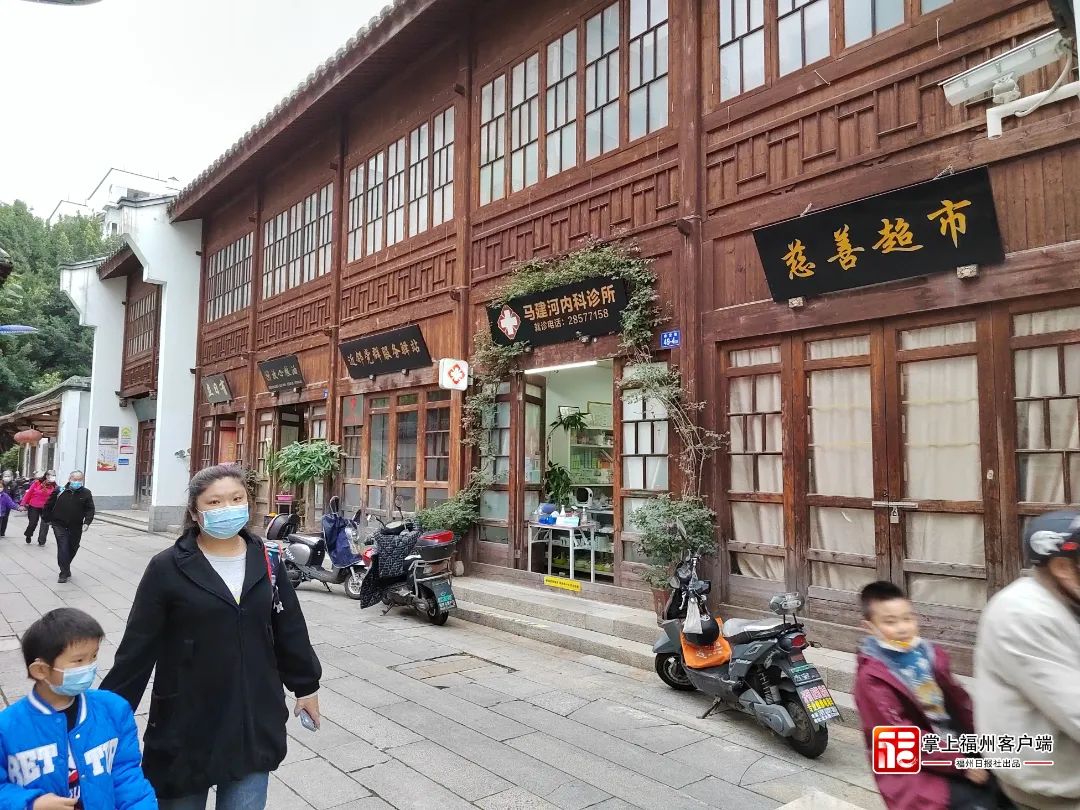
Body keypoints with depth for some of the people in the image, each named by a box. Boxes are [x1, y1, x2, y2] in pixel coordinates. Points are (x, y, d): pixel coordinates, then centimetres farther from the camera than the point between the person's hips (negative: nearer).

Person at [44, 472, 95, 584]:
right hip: (59, 525, -2)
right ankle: (65, 573, -5)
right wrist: (47, 519, 9)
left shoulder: (86, 493, -1)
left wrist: (87, 522, -14)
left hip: (76, 527, 2)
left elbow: (90, 509, -1)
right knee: (63, 547, -11)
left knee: (73, 548, 13)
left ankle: (65, 568, 36)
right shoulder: (59, 491, -4)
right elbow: (48, 505, 6)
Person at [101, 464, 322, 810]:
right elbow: (138, 647, -6)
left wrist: (305, 686, 15)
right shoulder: (167, 568, -10)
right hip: (187, 724, -2)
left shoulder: (266, 562, -1)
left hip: (255, 722, 2)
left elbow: (290, 631, 8)